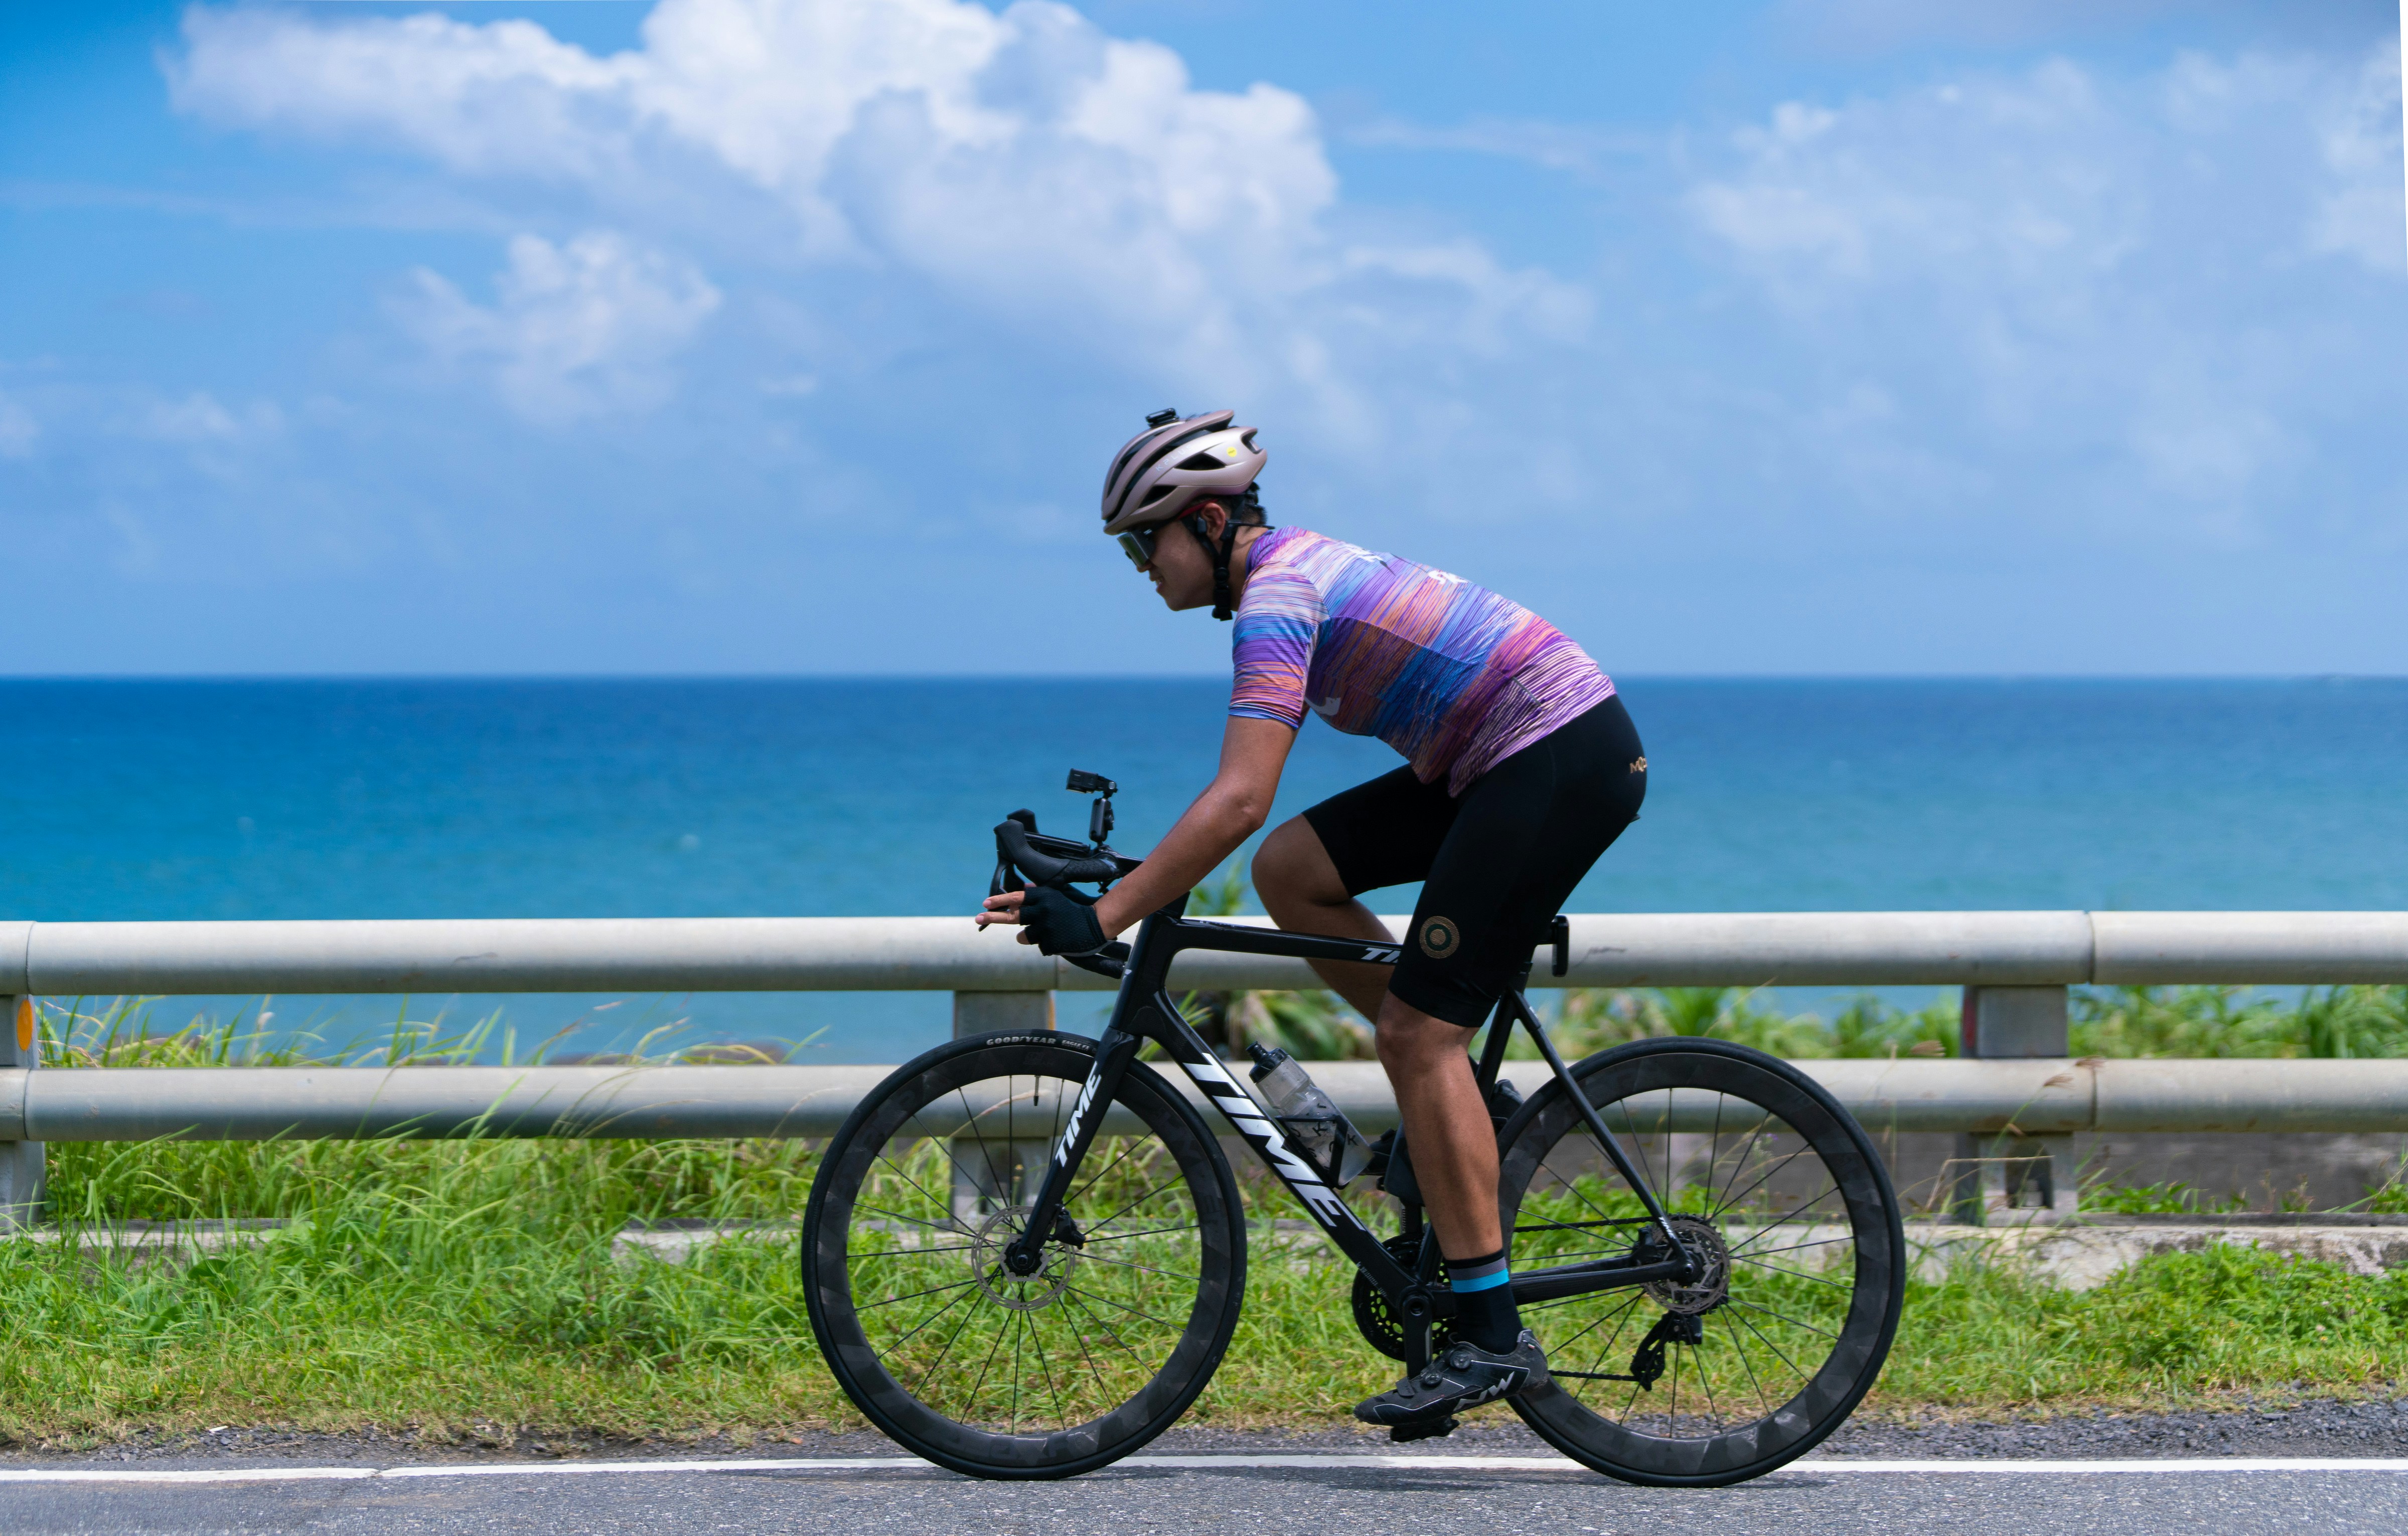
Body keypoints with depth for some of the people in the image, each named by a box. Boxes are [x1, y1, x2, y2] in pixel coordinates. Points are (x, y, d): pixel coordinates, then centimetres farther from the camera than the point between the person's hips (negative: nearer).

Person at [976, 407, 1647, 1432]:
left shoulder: (1275, 598, -15)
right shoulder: (1298, 566, 15)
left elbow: (1240, 800, -26)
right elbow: (1250, 797, 23)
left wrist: (1103, 917, -26)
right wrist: (1148, 880, 20)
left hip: (1564, 760, -10)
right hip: (1501, 763, 10)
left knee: (1417, 1032, -11)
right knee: (1290, 870, 4)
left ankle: (1492, 1340, -12)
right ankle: (1452, 1086, 10)